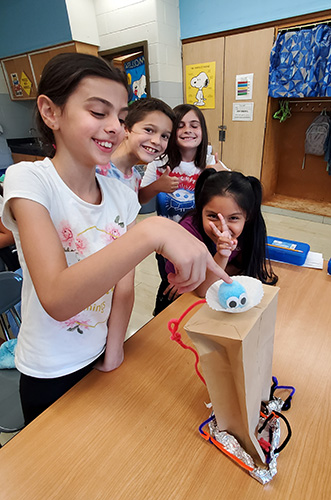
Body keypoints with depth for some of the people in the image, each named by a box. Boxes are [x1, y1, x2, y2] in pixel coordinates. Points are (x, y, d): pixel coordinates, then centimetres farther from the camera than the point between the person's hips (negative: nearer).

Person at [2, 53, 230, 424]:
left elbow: (122, 286, -6)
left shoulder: (121, 195, -7)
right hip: (49, 378, -3)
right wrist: (152, 232, -45)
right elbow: (56, 299, -36)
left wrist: (113, 354, -11)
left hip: (100, 359, 4)